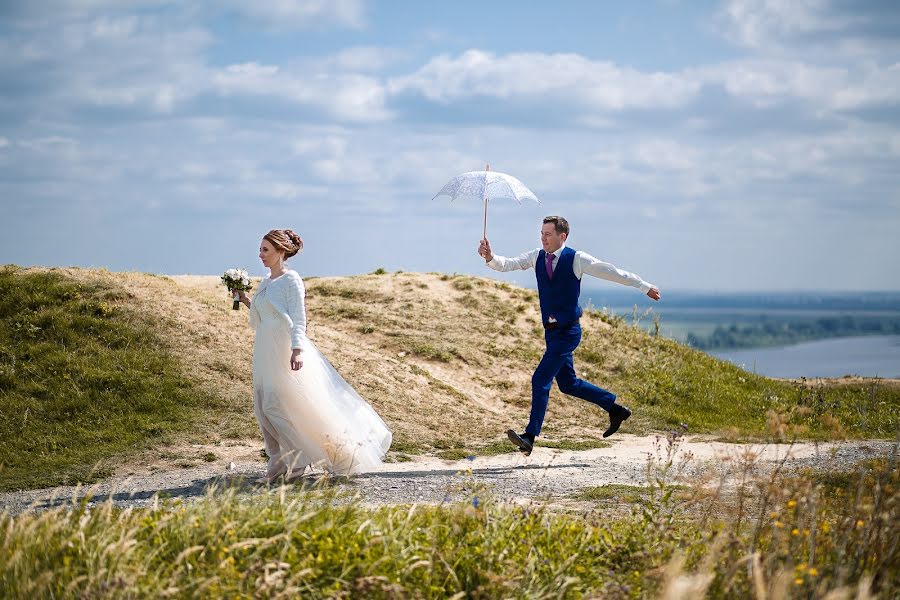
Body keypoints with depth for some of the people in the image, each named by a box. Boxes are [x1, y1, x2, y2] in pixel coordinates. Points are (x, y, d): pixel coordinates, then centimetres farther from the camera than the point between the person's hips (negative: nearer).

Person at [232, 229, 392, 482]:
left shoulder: (291, 280, -8)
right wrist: (246, 301, 10)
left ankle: (301, 457, 1)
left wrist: (297, 350, -24)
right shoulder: (266, 282, 15)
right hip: (265, 352, 8)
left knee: (275, 406, -12)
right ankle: (278, 462, 12)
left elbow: (298, 319, -14)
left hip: (285, 351, -8)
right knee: (263, 408, 5)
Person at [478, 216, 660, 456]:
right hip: (551, 330, 7)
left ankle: (530, 436, -16)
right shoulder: (537, 257, 4)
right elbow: (506, 264, -3)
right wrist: (490, 257, -26)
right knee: (568, 384, 17)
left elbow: (612, 272, -4)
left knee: (541, 379, -16)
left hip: (568, 331, -7)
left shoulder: (577, 259, -10)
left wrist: (645, 287, 3)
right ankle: (615, 410, 34)